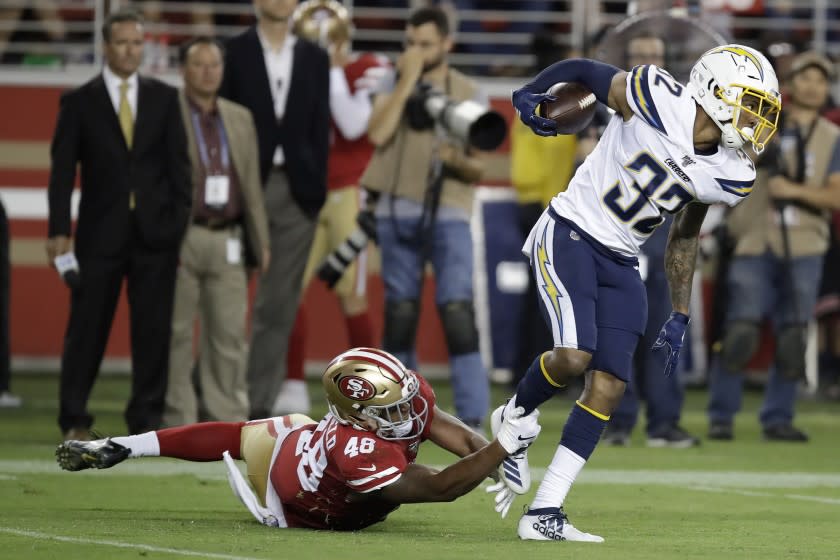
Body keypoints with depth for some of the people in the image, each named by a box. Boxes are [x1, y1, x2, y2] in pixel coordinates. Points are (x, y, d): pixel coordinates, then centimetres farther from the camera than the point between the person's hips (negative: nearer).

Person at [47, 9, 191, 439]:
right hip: (101, 232, -2)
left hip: (155, 231, 2)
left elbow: (178, 163, 8)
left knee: (153, 330, 1)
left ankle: (146, 420, 7)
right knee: (87, 328, 0)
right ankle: (74, 421, 6)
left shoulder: (164, 98, 9)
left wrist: (182, 221, -1)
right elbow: (62, 171, 0)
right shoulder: (80, 102, 3)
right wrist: (59, 231, -8)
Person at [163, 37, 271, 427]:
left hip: (227, 241, 4)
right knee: (176, 335, -1)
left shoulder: (240, 118, 16)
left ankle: (227, 417, 7)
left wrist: (260, 241, 14)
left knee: (229, 333, 2)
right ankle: (176, 420, 3)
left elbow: (252, 185, 18)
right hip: (180, 239, -4)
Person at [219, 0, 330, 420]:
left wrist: (316, 188, 2)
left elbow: (320, 127, 10)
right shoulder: (234, 53, 1)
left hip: (296, 191, 3)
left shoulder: (314, 59, 11)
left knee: (279, 306, 2)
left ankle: (260, 402, 5)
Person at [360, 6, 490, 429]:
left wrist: (458, 161, -16)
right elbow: (378, 134, -11)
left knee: (458, 313, -13)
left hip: (448, 214, -2)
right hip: (398, 211, 2)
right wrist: (407, 81, -10)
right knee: (399, 315, 4)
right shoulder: (392, 85, 8)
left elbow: (477, 169, 7)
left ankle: (472, 419, -14)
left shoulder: (467, 93, 7)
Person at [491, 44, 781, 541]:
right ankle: (513, 418, 9)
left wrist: (680, 317, 14)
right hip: (569, 234, -6)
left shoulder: (730, 177, 0)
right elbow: (586, 71, -3)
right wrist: (531, 94, -18)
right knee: (573, 357, -24)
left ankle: (544, 514, 1)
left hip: (620, 264, 6)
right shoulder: (657, 99, -17)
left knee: (609, 388, -3)